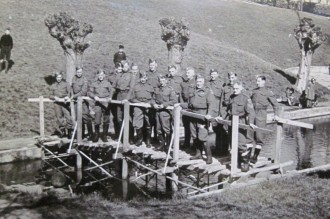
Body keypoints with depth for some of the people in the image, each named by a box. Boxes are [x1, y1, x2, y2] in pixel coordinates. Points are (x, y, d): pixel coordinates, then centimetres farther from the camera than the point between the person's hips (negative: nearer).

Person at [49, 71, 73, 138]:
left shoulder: (66, 84, 11)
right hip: (57, 103, 3)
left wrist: (67, 97, -20)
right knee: (59, 118, 2)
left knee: (68, 116, -12)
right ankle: (62, 132, 13)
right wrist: (55, 97, -6)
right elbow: (50, 95, 16)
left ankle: (70, 132, -4)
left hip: (64, 103, -3)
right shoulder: (53, 86, 17)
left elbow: (69, 92, -1)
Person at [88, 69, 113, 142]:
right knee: (97, 120, -7)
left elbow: (111, 91, 7)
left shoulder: (107, 83, 10)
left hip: (106, 103, 0)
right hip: (98, 103, 0)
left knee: (106, 120, 2)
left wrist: (109, 98, -11)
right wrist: (94, 96, -9)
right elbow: (89, 92, 9)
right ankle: (96, 135, 7)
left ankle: (104, 136, 12)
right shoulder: (94, 84, 12)